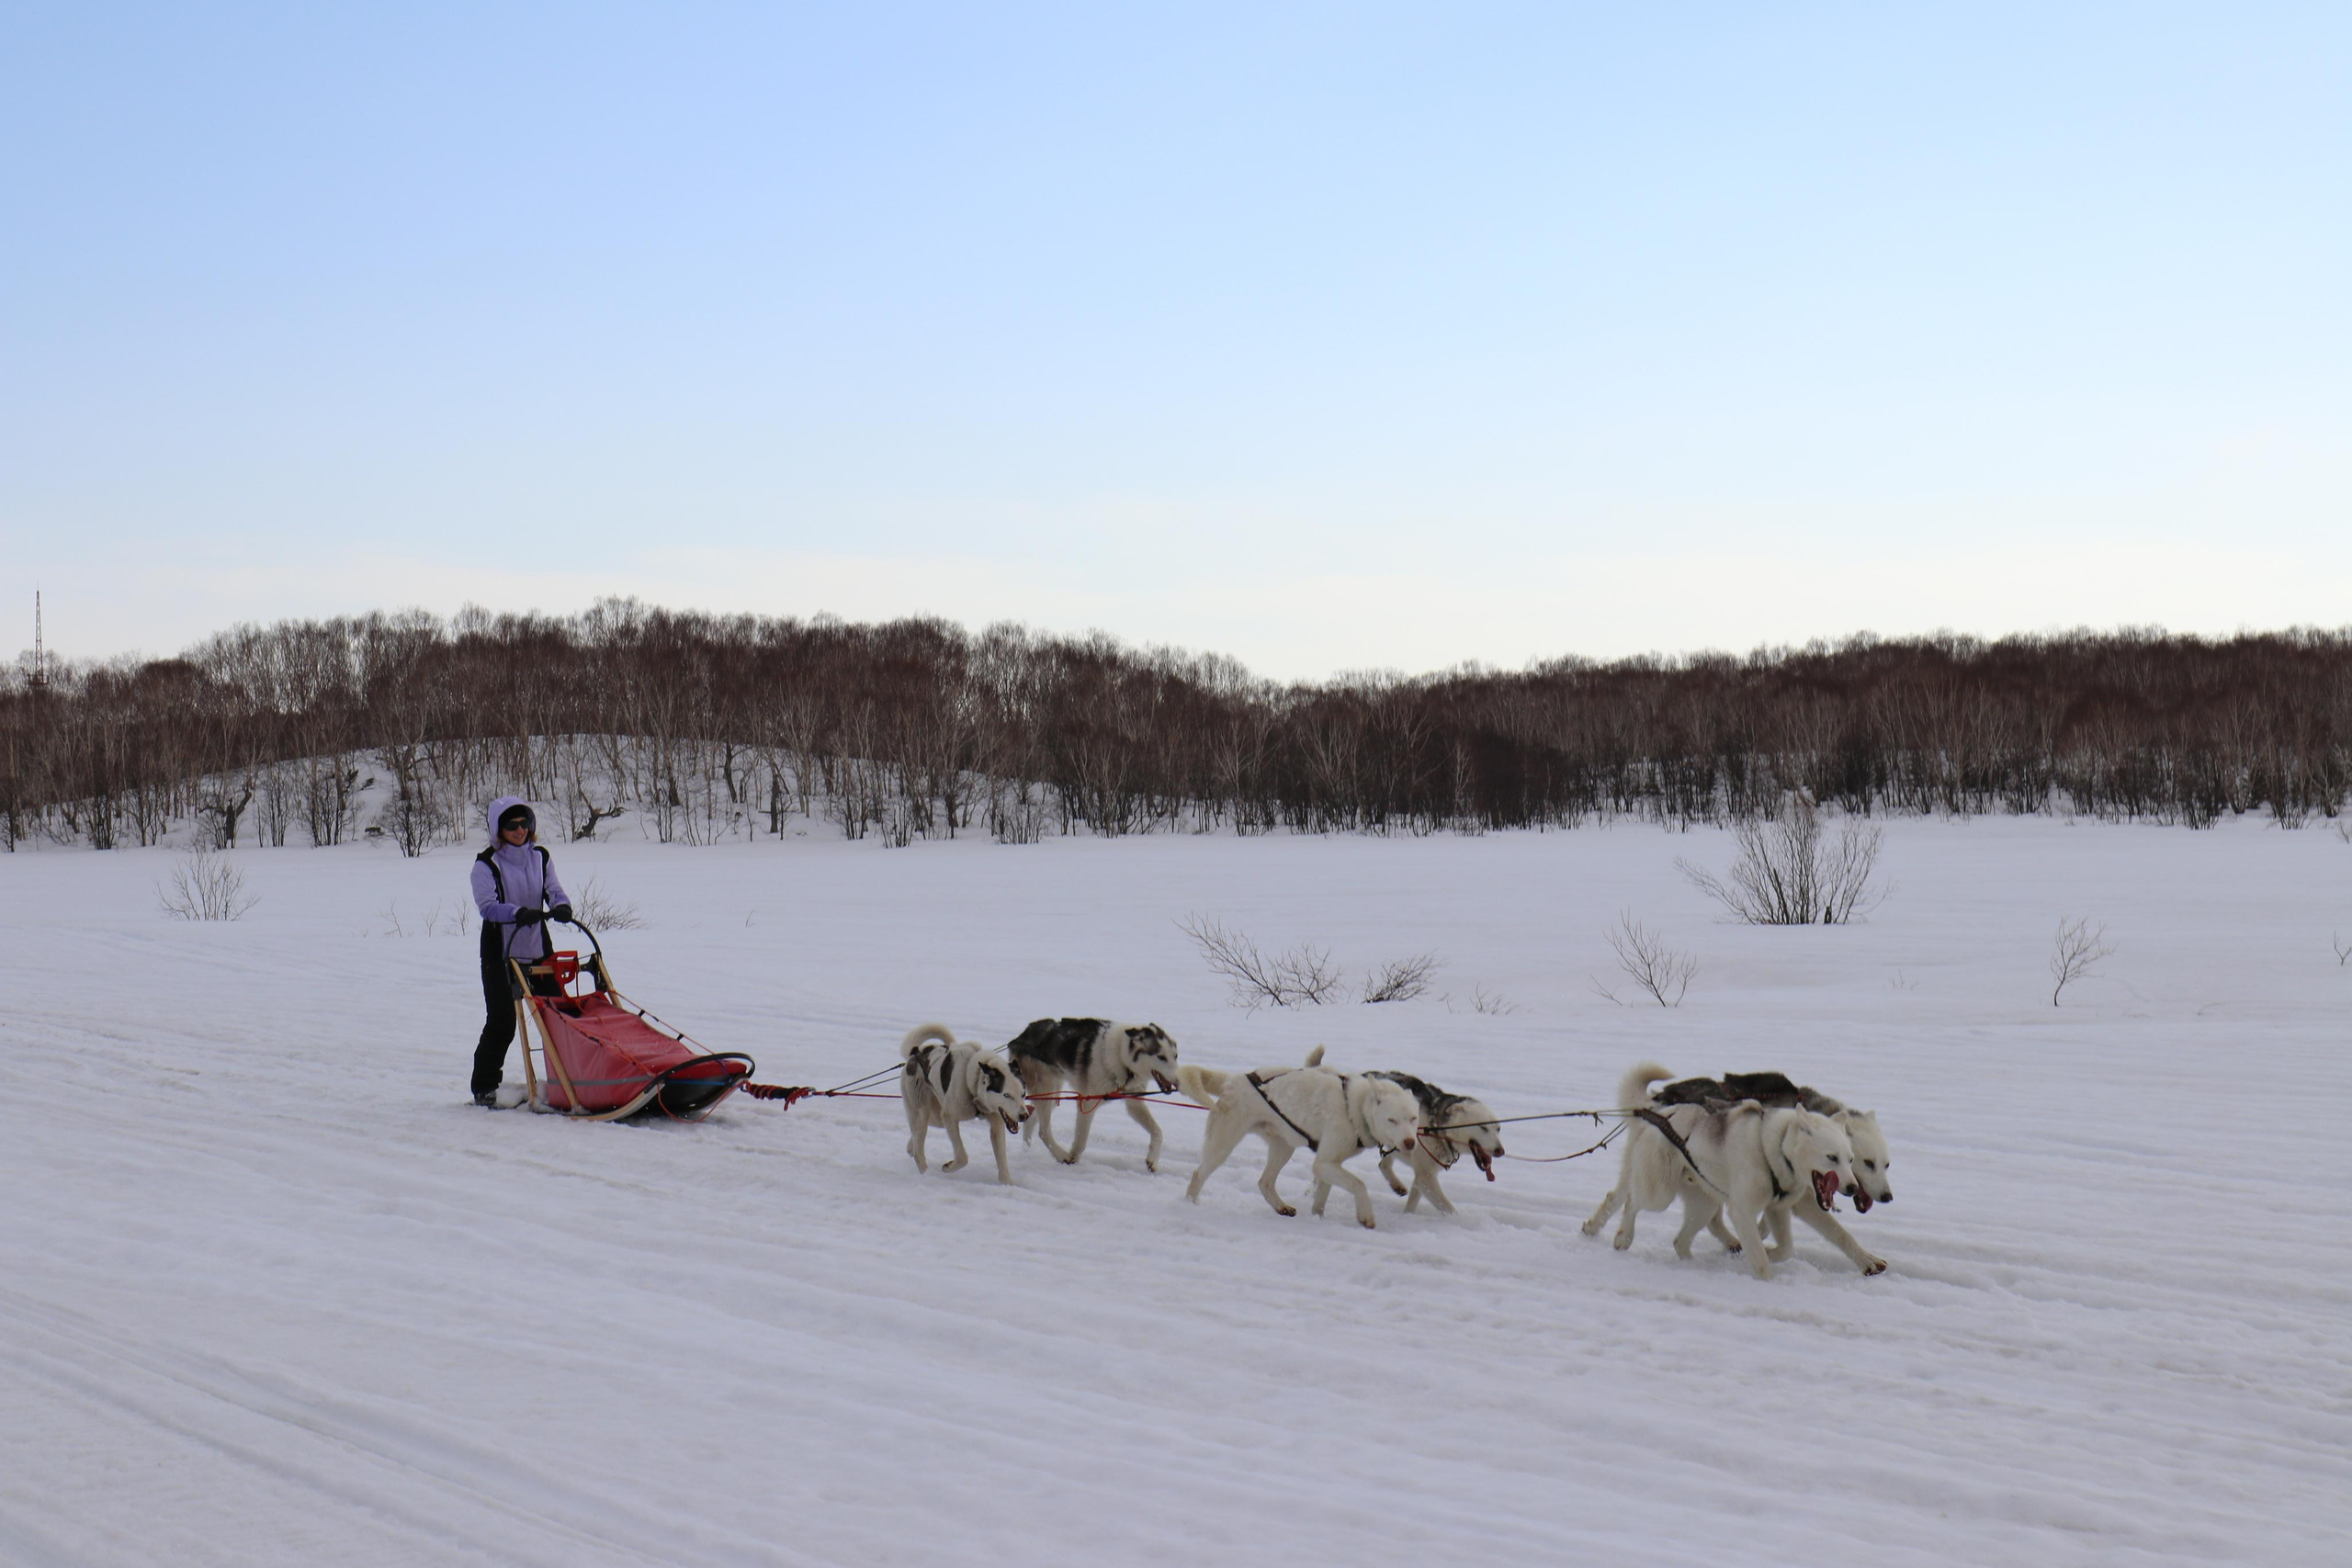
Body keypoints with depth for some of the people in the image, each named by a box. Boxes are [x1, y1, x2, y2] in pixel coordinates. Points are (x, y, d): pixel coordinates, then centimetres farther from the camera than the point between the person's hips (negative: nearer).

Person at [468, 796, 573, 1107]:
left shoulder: (540, 857, 8)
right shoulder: (487, 863, -7)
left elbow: (554, 891, 1)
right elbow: (486, 905, -17)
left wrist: (561, 906, -23)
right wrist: (518, 913, -34)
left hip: (538, 949, 5)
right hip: (499, 953, -5)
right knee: (501, 1023, -6)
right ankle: (485, 1087, 5)